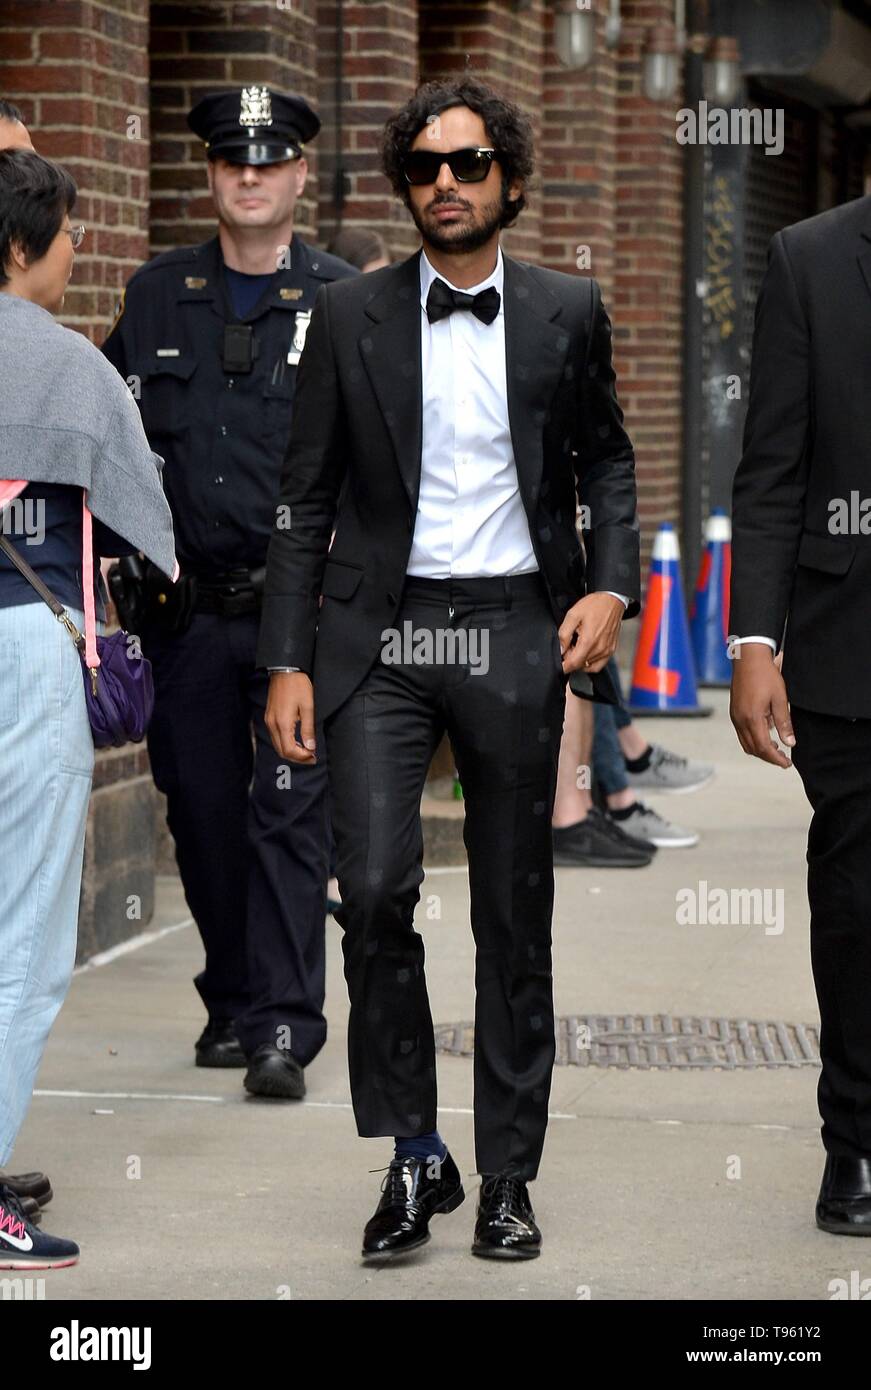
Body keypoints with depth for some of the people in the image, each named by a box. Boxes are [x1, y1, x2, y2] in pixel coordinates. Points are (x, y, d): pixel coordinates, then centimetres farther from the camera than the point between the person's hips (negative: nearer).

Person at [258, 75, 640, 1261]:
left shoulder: (567, 314, 5)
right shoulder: (350, 318, 3)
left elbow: (606, 461, 14)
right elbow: (308, 500, 5)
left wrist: (611, 585, -4)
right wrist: (287, 662, -1)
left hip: (515, 631, 1)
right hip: (380, 632, -1)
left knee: (515, 913, 5)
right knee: (376, 888, -14)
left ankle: (509, 1175, 15)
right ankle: (413, 1154, 1)